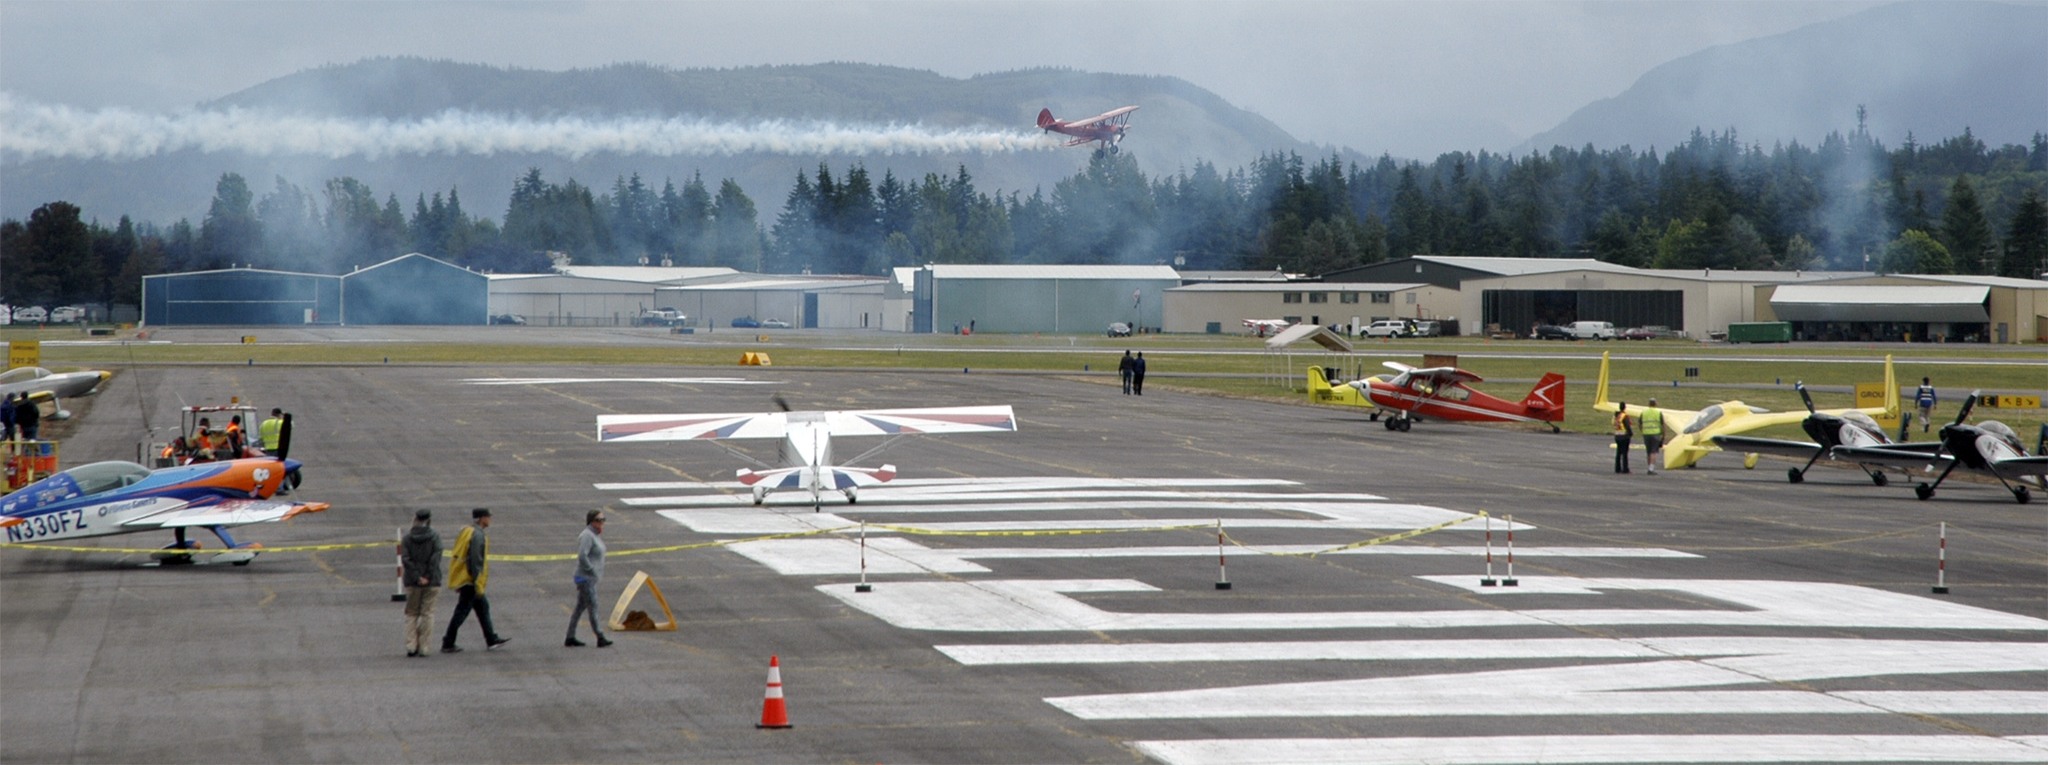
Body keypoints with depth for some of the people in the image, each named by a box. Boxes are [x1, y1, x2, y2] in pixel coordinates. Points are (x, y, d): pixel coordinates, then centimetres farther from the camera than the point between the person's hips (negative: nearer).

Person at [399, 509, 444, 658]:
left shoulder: (408, 538, 0)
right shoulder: (435, 536, -5)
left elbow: (405, 559, -9)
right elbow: (436, 558, -14)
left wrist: (417, 577, -9)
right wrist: (428, 577, -10)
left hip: (412, 582, 2)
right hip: (432, 582, -2)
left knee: (411, 613, 11)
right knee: (427, 614, 5)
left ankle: (411, 647, 2)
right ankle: (422, 648, 1)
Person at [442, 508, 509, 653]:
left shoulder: (466, 531, 12)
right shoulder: (477, 536, -18)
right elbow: (475, 561, -22)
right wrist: (478, 584, -19)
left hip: (462, 579, 10)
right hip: (470, 581, -10)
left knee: (483, 607, 16)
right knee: (462, 612, -4)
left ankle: (492, 640, 22)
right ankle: (448, 644, 0)